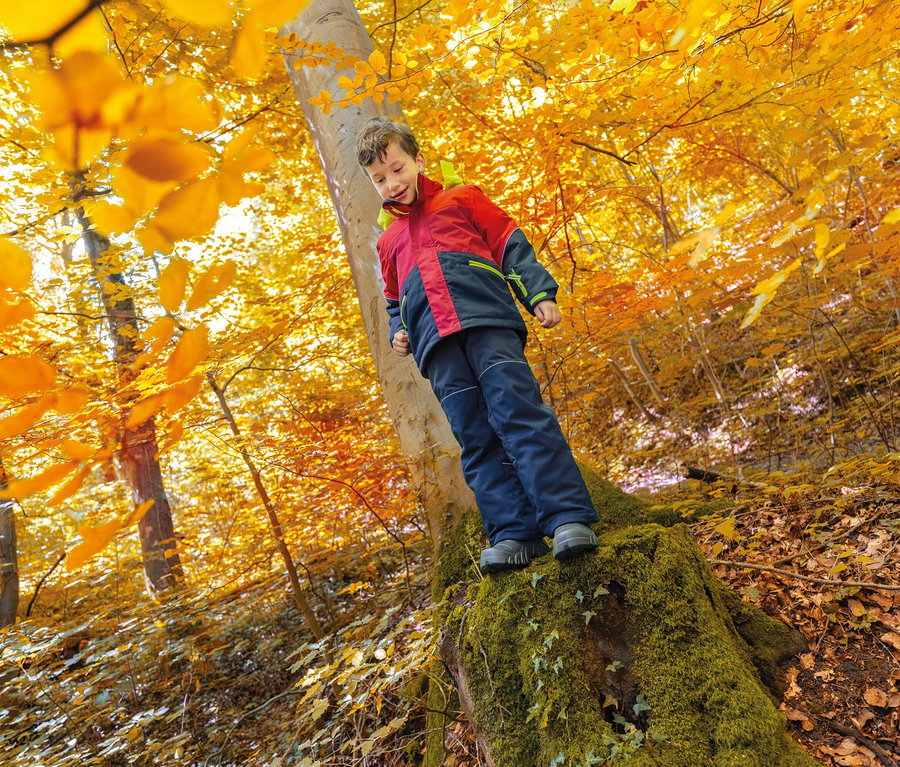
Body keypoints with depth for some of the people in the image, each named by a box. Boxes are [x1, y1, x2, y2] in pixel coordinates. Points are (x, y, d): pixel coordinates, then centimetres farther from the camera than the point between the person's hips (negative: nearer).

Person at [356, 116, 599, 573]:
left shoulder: (462, 200, 22)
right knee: (476, 439, -8)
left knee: (518, 410, -20)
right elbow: (395, 302, 37)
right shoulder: (388, 242, 32)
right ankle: (513, 535, -11)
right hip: (438, 346, 3)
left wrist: (540, 294, -1)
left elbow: (512, 247, 14)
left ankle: (569, 519, -21)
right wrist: (398, 332, 15)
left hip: (487, 321, -3)